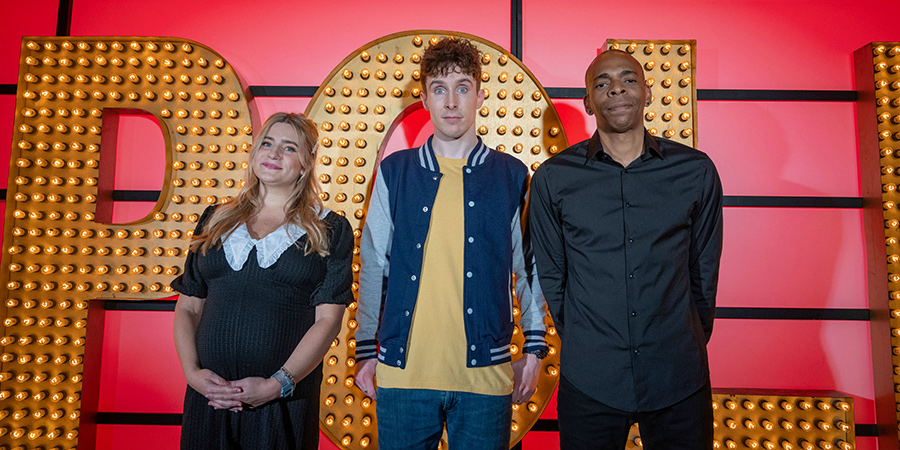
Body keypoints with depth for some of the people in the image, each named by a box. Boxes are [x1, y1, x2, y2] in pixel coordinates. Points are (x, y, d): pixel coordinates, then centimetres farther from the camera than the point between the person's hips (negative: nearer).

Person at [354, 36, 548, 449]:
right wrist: (366, 352, 7)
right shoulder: (394, 171, 5)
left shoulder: (512, 176, 4)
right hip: (403, 371, 1)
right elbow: (373, 267, 7)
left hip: (485, 373, 0)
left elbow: (529, 268, 8)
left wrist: (533, 349, 6)